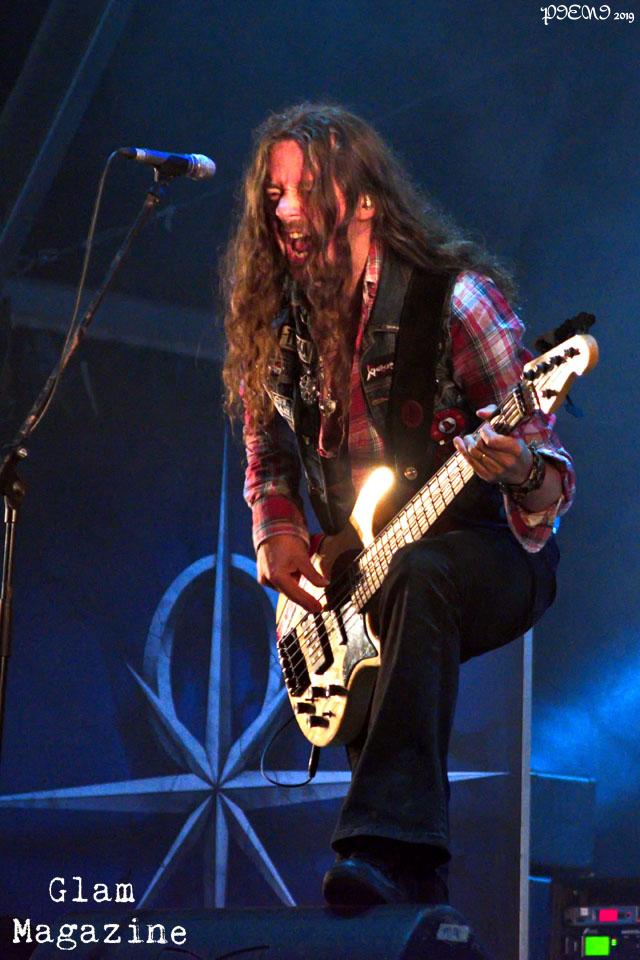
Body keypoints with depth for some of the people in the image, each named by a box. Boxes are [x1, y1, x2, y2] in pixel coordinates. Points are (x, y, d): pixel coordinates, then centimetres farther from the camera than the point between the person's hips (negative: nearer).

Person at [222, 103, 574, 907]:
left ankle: (389, 848, -48)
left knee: (416, 577, -37)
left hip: (490, 560, -7)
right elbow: (266, 462, 18)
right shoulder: (274, 325, 3)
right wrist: (276, 536, -3)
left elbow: (545, 464, -13)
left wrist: (523, 474, -37)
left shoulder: (452, 295, -13)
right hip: (358, 584, 7)